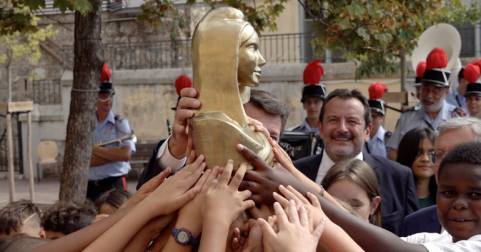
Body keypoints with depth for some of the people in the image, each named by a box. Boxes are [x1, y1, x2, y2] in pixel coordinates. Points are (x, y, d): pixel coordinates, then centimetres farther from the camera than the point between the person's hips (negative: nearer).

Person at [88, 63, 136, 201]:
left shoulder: (120, 123, 0)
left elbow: (126, 154, -14)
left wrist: (96, 150, -9)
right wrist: (113, 155, -10)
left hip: (115, 184, -2)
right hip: (90, 186, 2)